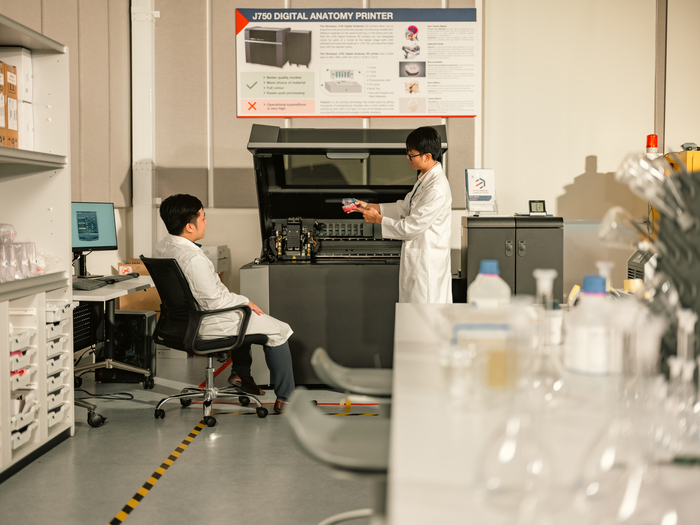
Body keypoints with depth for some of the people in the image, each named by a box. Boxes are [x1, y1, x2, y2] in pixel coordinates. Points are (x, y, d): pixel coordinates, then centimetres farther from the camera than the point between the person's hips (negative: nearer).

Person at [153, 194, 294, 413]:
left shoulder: (161, 247, -3)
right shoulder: (194, 258, -32)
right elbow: (215, 301, -26)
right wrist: (245, 302, -8)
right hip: (207, 325, -10)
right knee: (279, 330, 6)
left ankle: (241, 373, 39)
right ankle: (285, 399, 13)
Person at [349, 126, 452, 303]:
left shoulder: (437, 189, -26)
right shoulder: (425, 179, 7)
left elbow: (411, 228, -22)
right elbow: (404, 207, 16)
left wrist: (377, 219, -10)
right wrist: (368, 207, 10)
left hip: (427, 261, -10)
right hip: (417, 256, 10)